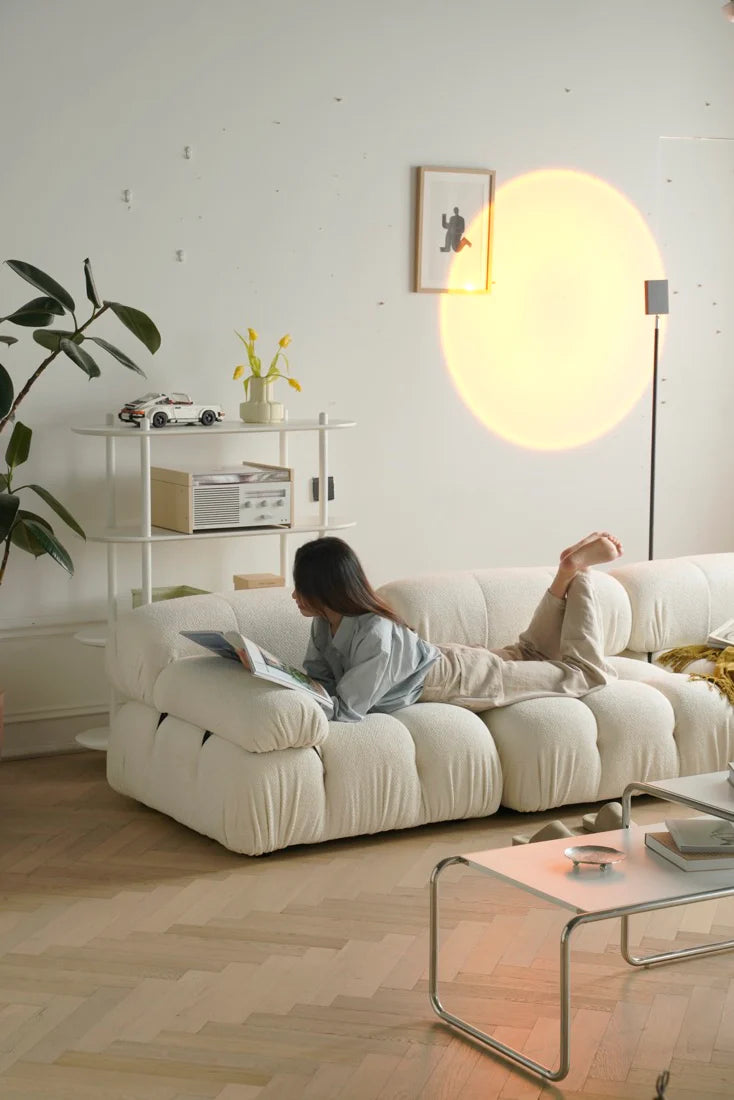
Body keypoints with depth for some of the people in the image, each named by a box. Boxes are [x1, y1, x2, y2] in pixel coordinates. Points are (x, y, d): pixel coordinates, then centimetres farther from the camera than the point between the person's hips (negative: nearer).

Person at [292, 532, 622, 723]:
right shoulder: (325, 623, -16)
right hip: (442, 661, 7)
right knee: (529, 653, 31)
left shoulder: (375, 634, -40)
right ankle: (569, 570, 31)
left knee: (589, 671, 9)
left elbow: (346, 710, -39)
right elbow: (318, 681, -6)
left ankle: (576, 567, 19)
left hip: (461, 678, -7)